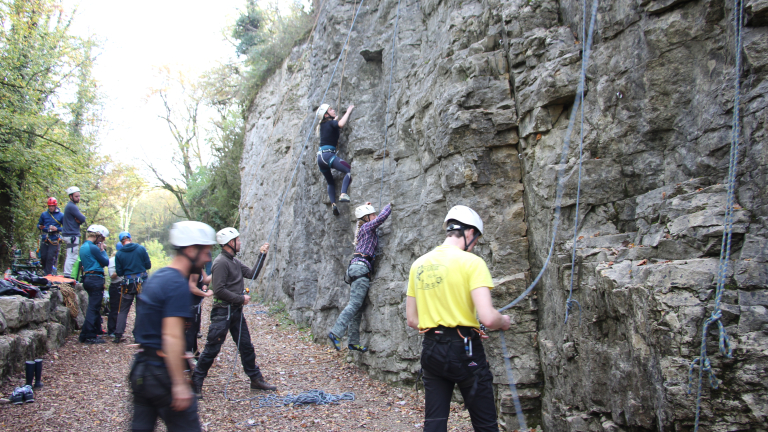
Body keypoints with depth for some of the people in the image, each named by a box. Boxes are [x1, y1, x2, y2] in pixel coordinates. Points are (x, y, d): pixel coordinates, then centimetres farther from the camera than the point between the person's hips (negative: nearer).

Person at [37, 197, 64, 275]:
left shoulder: (61, 215, 4)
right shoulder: (44, 214, 12)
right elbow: (39, 224, 18)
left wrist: (57, 229, -13)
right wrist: (40, 227, -5)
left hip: (54, 239, -3)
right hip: (44, 239, 3)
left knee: (50, 257, -8)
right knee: (43, 256, 3)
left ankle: (48, 274, -3)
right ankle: (44, 271, 24)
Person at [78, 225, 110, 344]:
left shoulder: (83, 247, 15)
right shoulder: (93, 247, -15)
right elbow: (106, 262, -10)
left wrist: (100, 250, 11)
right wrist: (102, 250, 2)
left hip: (88, 279, 10)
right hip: (95, 279, -10)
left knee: (94, 306, 20)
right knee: (93, 307, -7)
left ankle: (97, 330, 30)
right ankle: (88, 336, -6)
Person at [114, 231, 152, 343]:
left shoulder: (119, 254, -2)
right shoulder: (141, 249, -5)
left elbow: (119, 272, 2)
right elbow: (148, 265, 0)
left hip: (128, 284, 1)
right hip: (142, 282, 0)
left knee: (123, 310, 11)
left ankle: (118, 335, 6)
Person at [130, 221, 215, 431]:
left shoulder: (156, 277, 11)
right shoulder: (178, 285, -18)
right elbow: (171, 337, -24)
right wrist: (180, 384, -24)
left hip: (140, 368, 9)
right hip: (162, 373, -9)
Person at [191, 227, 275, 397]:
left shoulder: (235, 261, 13)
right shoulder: (221, 262, -17)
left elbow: (251, 274, 13)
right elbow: (219, 290, -22)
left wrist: (261, 256, 8)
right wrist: (241, 298, -15)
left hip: (236, 311, 9)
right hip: (222, 312, -9)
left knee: (246, 346, 13)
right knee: (212, 349, -2)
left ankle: (256, 379, 22)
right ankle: (196, 382, 12)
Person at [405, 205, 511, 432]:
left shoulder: (418, 264, 8)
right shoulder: (471, 262, -10)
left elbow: (412, 320, 12)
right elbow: (488, 318, -20)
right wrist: (504, 321, 1)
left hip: (431, 350, 6)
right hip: (464, 350, -5)